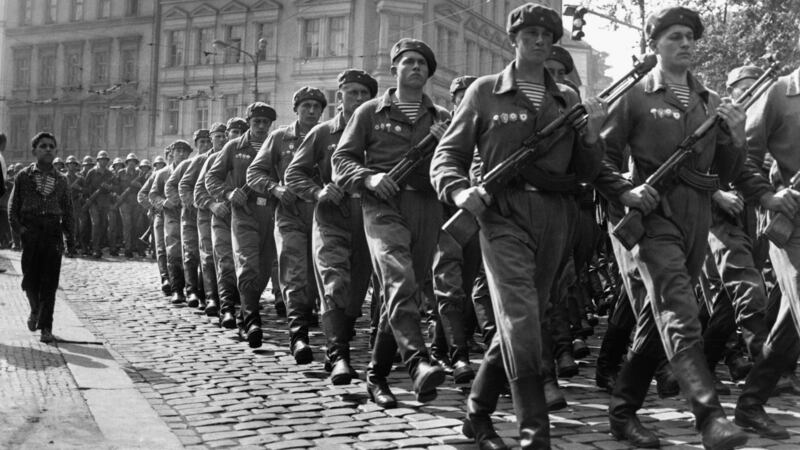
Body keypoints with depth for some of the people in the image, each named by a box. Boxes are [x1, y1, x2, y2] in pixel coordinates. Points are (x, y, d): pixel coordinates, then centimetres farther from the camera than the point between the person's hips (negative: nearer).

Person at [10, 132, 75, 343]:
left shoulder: (61, 180, 8)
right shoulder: (23, 176, 4)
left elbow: (68, 212, 10)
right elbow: (14, 207, 5)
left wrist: (70, 239, 6)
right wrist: (20, 228, -9)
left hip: (53, 233, 1)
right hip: (30, 232, -1)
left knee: (49, 283, -1)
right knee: (30, 279, 2)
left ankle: (46, 327, 4)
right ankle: (35, 310, 32)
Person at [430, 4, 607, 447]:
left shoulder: (567, 99, 16)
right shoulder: (484, 91, 7)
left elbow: (585, 172, 16)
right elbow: (446, 156, 6)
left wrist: (592, 134, -4)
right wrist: (459, 190, -15)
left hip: (555, 216, 4)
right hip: (503, 211, -4)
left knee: (520, 321, 9)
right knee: (521, 319, -17)